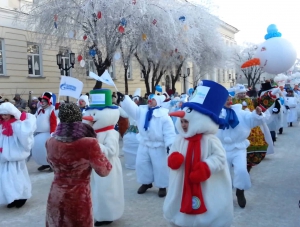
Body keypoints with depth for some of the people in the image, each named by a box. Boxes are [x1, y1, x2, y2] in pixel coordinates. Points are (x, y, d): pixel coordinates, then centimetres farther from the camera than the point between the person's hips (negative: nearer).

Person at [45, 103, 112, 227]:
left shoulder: (50, 142, -7)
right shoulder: (89, 143, -23)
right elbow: (103, 171, -11)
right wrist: (97, 149, 0)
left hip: (55, 197, 4)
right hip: (79, 199, -4)